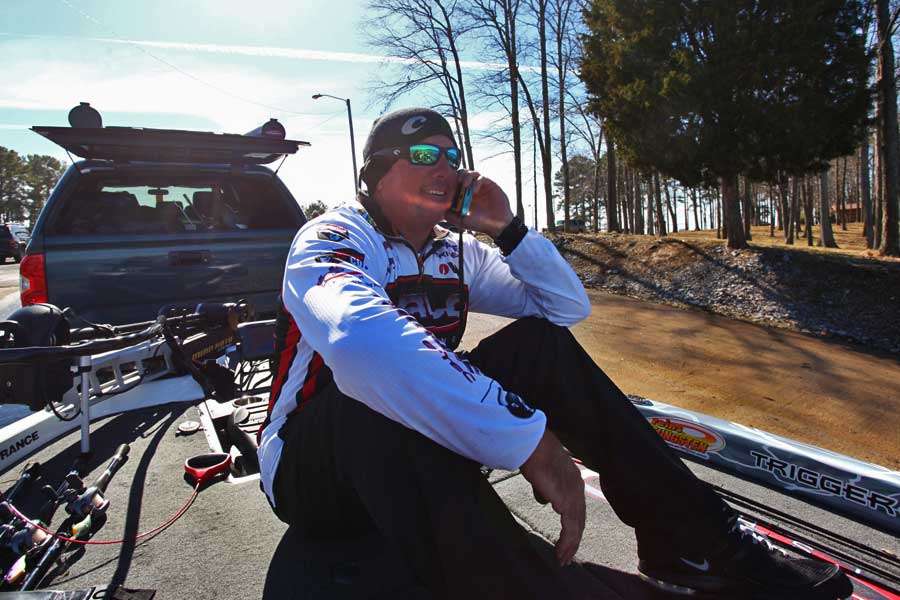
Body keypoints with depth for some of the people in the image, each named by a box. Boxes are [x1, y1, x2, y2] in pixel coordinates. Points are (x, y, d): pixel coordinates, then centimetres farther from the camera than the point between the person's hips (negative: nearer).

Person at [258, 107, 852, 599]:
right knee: (382, 389, -40)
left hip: (428, 449, 6)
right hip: (314, 469, -5)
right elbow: (361, 339, -42)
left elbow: (569, 305, 2)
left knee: (540, 341, -13)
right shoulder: (335, 238, -17)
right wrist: (530, 441, -43)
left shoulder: (456, 254, 4)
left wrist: (507, 228, -10)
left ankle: (692, 540, -8)